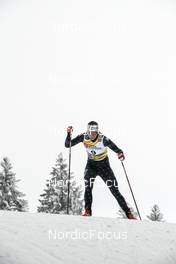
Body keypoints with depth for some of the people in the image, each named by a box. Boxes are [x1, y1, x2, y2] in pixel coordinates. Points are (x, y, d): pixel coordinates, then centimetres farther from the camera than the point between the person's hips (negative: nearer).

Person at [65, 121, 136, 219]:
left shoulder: (103, 139, -26)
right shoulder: (83, 137, -17)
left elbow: (115, 148, -31)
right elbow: (67, 145, -13)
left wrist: (120, 153, -53)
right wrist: (69, 134, -30)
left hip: (104, 165, -2)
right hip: (91, 165, 2)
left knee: (115, 190, -5)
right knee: (88, 186, -25)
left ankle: (128, 212, 5)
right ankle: (88, 211, -16)